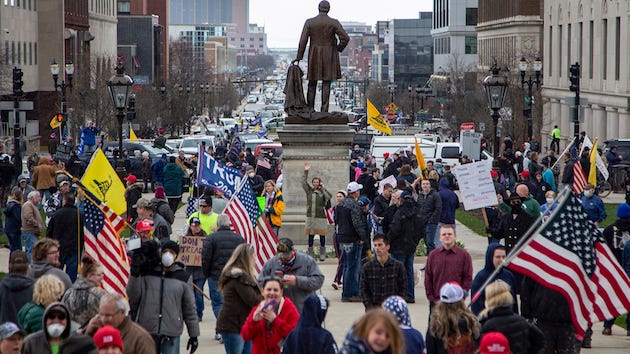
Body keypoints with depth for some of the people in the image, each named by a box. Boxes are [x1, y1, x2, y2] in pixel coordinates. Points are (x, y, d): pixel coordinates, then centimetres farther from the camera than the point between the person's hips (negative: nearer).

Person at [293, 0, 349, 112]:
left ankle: (310, 109, 8)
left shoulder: (309, 22, -3)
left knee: (312, 82, 10)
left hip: (314, 55, 1)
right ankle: (324, 109, -3)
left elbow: (303, 40, -6)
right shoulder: (334, 23, -6)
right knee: (326, 82, 1)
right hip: (329, 56, -1)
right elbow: (345, 38, -12)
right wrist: (339, 48, 7)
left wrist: (299, 57, -1)